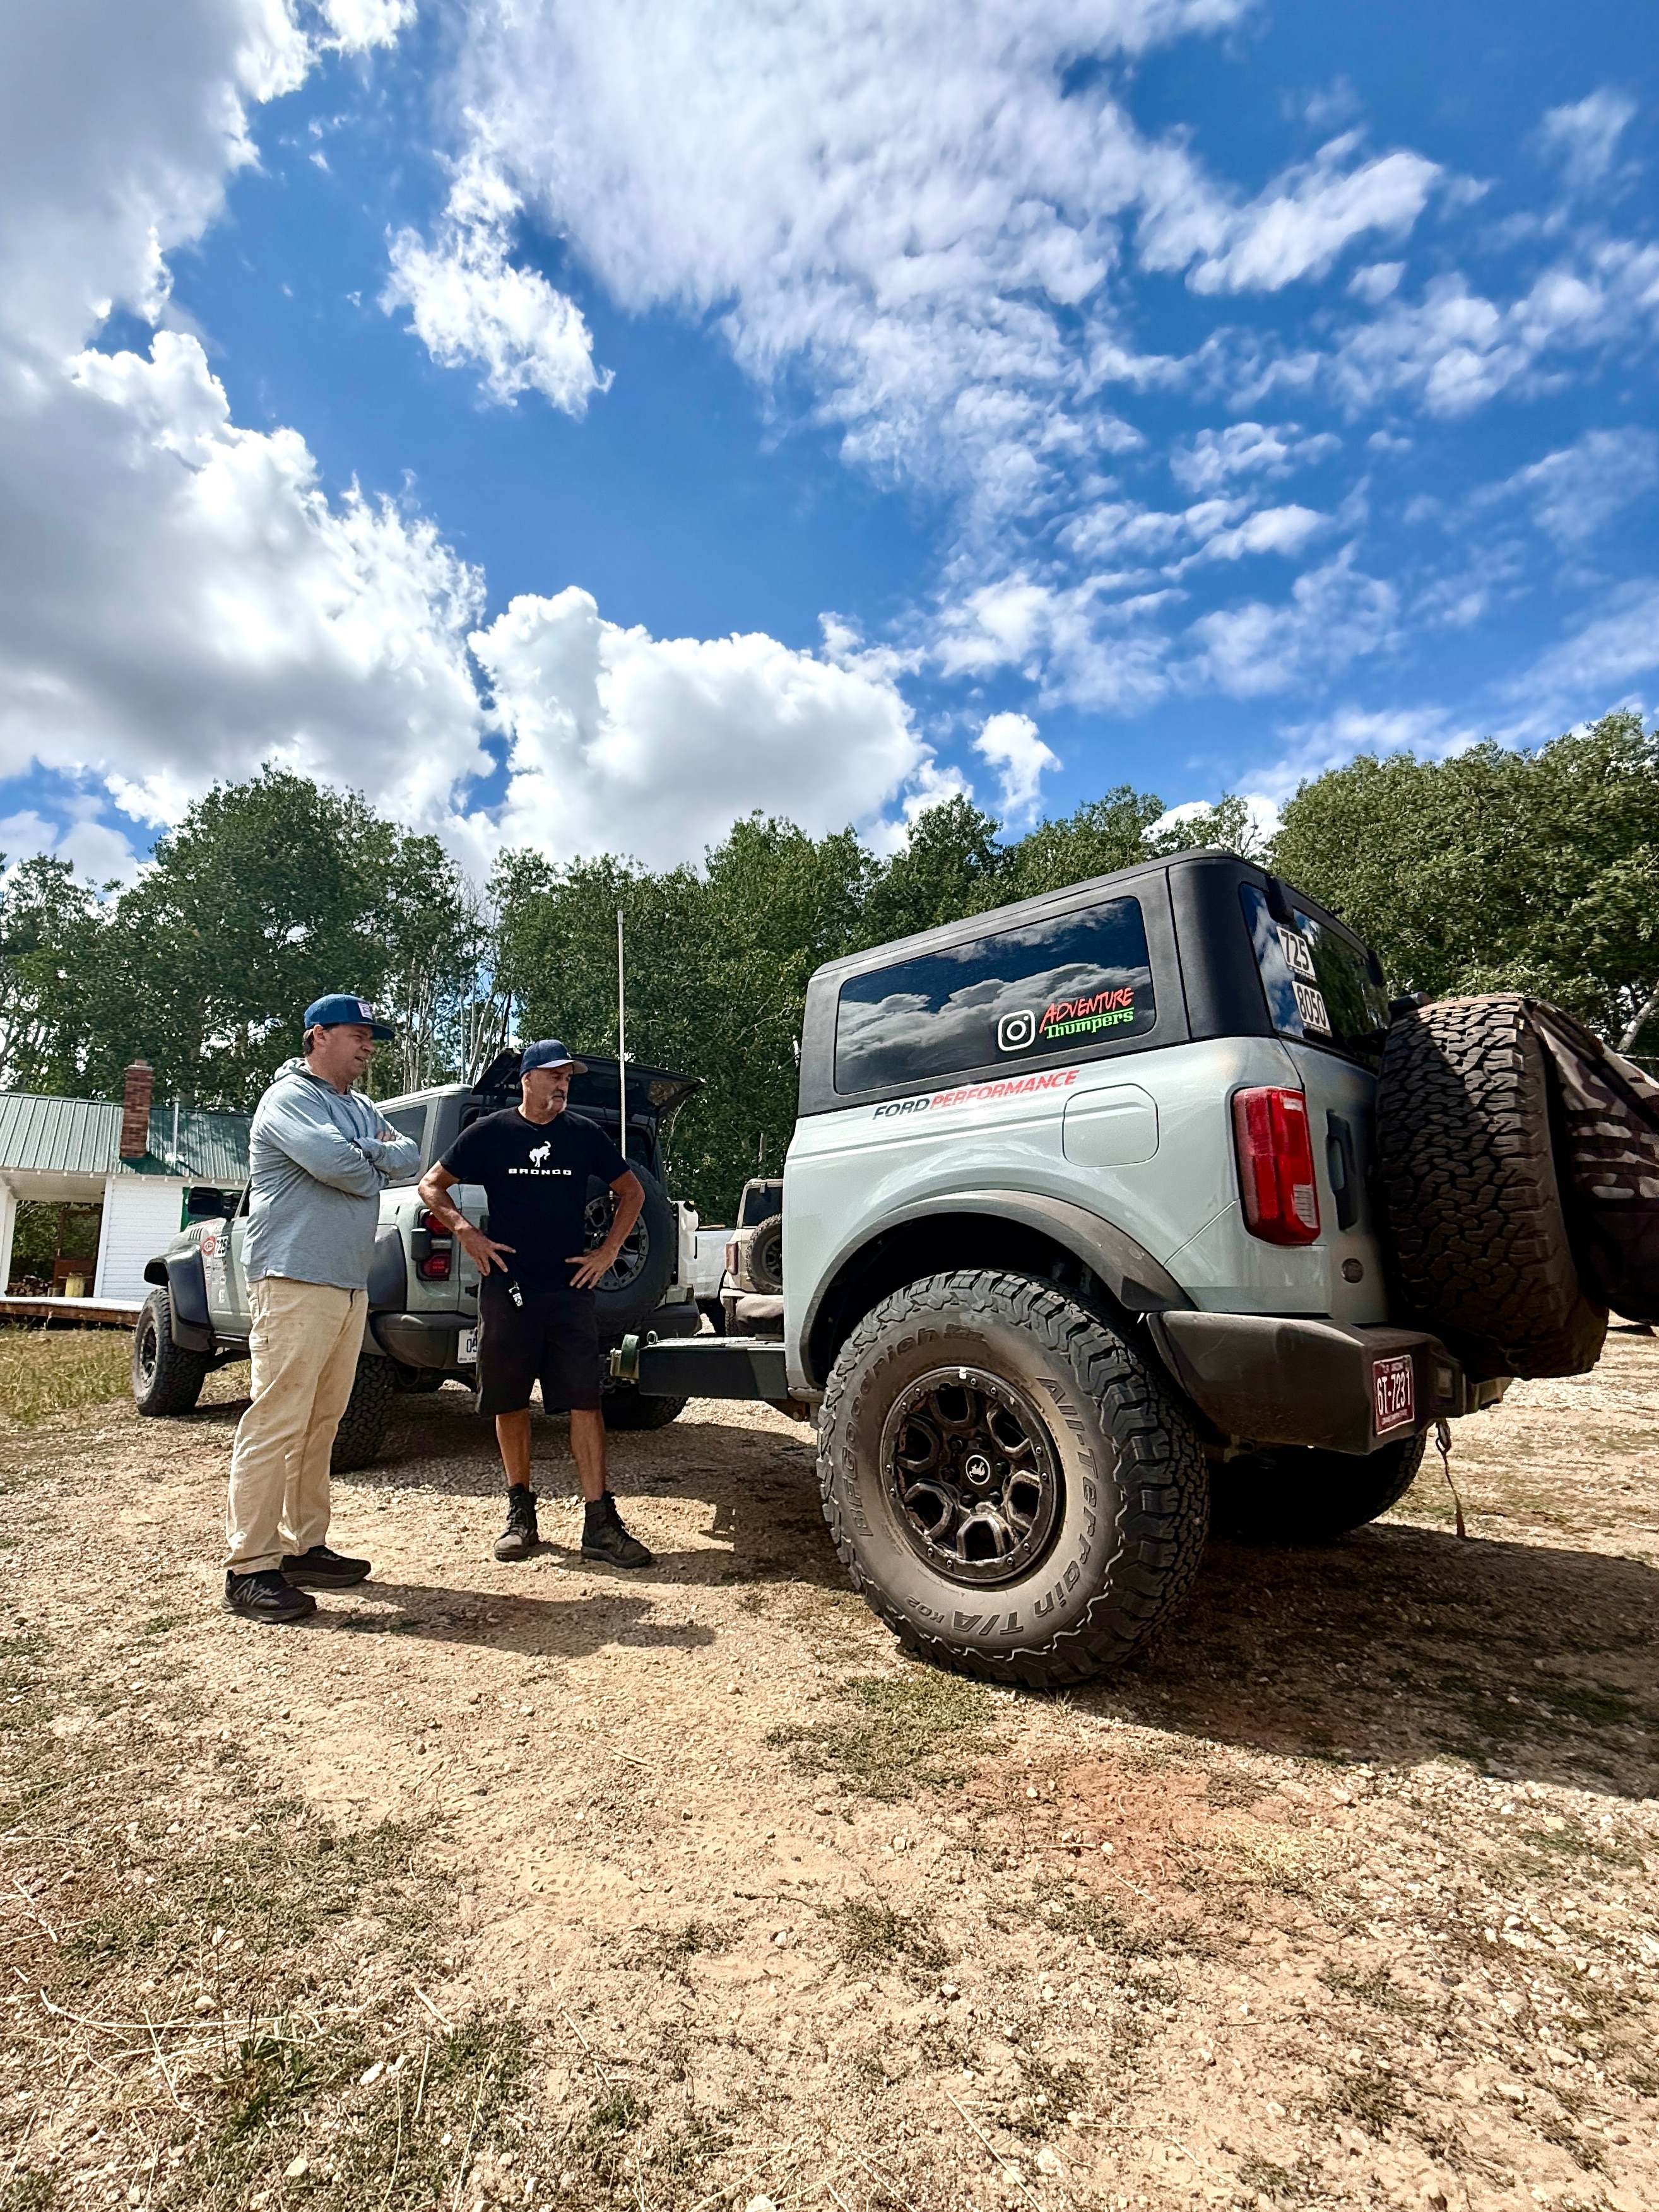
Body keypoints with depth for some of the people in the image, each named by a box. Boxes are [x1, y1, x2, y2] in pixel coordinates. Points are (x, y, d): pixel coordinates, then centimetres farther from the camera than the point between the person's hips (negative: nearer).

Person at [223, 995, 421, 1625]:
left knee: (321, 1424, 12)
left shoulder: (362, 1109, 21)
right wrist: (377, 1164, -1)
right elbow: (332, 1161, -22)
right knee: (276, 1424, -8)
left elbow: (409, 1157, 12)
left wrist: (371, 1150, -7)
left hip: (351, 1285, 9)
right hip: (295, 1282, -9)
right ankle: (249, 1568, -2)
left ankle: (302, 1547, 21)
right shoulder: (289, 1098, -6)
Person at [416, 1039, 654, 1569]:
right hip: (507, 1288, 0)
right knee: (509, 1402, 8)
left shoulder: (584, 1134, 6)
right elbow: (431, 1185, 9)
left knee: (585, 1401, -3)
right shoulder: (490, 1132, 3)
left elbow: (632, 1191, 15)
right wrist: (466, 1233, -6)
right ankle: (521, 1514, 24)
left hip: (571, 1289, 1)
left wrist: (609, 1251, 5)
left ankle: (599, 1524, 1)